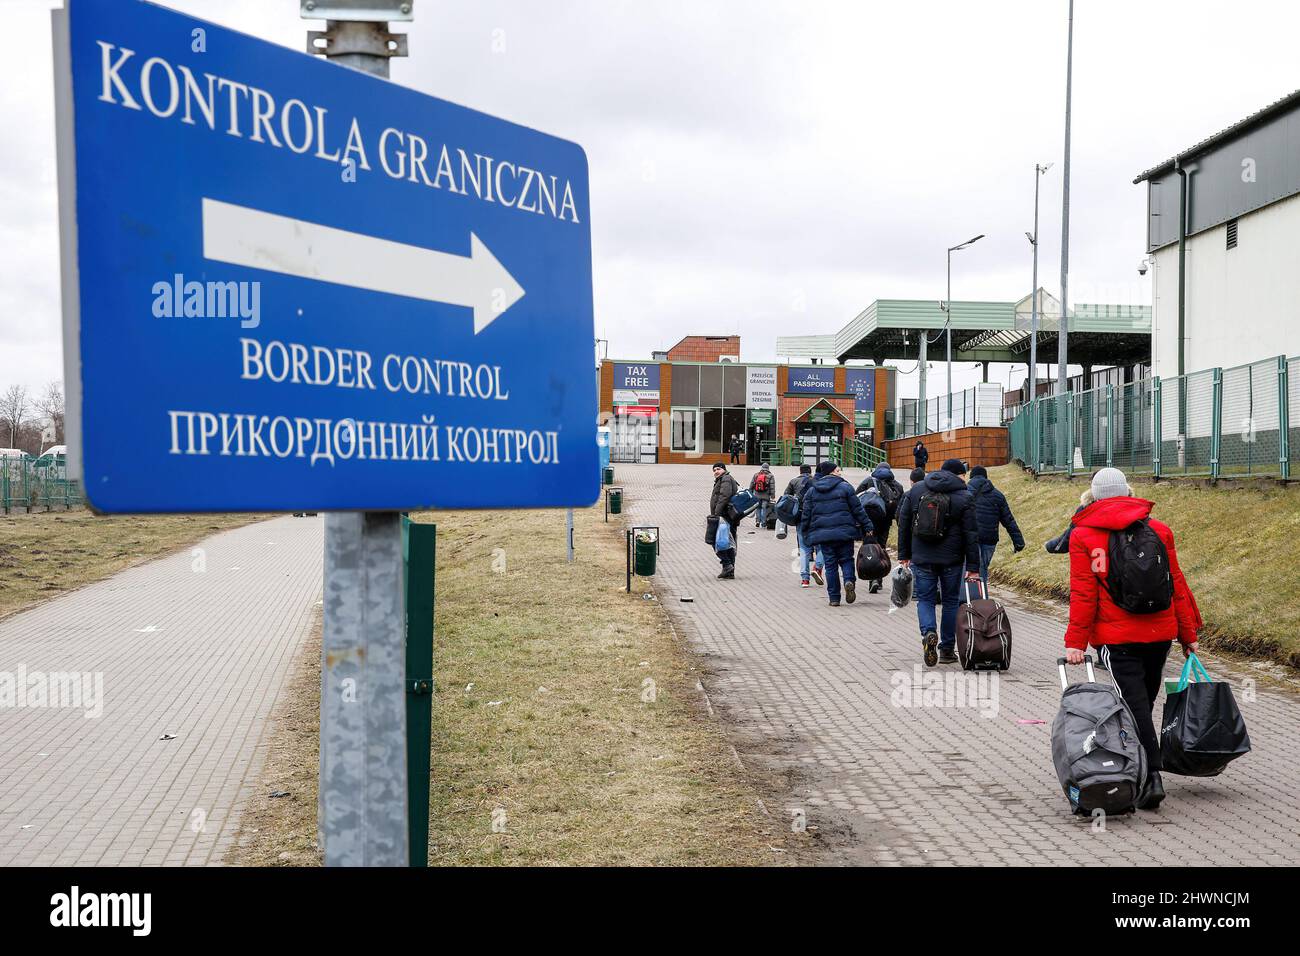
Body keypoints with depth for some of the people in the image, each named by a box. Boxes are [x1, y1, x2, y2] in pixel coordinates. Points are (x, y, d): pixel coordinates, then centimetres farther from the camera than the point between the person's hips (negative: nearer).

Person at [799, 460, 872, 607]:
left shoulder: (811, 491, 7)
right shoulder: (845, 487, -2)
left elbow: (806, 514, 7)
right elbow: (857, 509, -1)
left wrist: (806, 534, 15)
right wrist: (867, 527, 6)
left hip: (823, 533, 2)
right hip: (844, 532, -2)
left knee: (830, 564, 7)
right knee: (846, 559, 11)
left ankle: (834, 598, 5)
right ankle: (849, 581, -17)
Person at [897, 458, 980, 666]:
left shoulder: (915, 490, 4)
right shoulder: (963, 497, -4)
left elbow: (903, 523, 7)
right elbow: (971, 535, -5)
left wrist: (904, 555, 13)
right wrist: (973, 567, -2)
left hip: (922, 558, 1)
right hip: (951, 559, -1)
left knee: (925, 599, 9)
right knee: (951, 601, 12)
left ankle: (928, 633, -18)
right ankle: (947, 649, 15)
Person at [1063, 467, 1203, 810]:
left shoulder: (1083, 536, -4)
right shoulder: (1159, 529, 7)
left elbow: (1083, 595, -8)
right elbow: (1177, 585, 8)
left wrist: (1075, 642, -6)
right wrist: (1188, 634, 14)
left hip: (1116, 638, -4)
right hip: (1160, 634, 4)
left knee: (1134, 705, -4)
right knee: (1144, 702, 17)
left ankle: (1152, 777, -16)